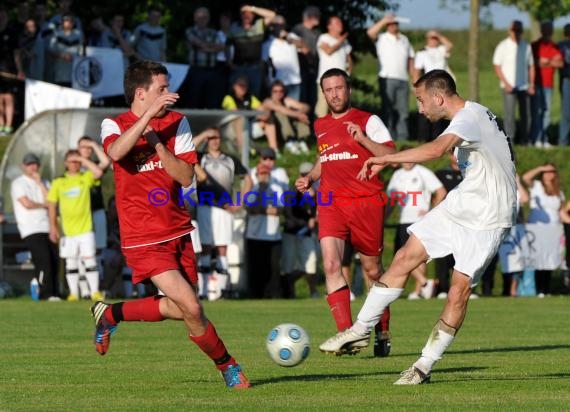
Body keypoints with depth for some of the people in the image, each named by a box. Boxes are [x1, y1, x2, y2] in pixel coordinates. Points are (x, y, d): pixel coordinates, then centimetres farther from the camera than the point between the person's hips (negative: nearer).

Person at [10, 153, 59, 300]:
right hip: (30, 230, -6)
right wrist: (43, 205, 4)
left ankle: (55, 292, 5)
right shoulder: (18, 183, 2)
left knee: (54, 259, -1)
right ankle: (46, 293, -16)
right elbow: (26, 204, -10)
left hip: (45, 227, 6)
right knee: (43, 259, -17)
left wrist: (40, 183, 0)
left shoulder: (42, 183, 20)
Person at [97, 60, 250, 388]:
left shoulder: (176, 122, 4)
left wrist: (157, 143, -15)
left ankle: (110, 314, 29)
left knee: (181, 309, 9)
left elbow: (187, 177, -4)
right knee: (192, 309, -15)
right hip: (144, 239, -6)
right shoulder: (114, 125, -5)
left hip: (177, 231, 6)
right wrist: (149, 114, -31)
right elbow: (116, 152, -30)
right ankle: (227, 365, 7)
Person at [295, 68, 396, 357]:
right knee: (331, 265, -19)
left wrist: (363, 139, -19)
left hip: (367, 201, -3)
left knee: (372, 270, 7)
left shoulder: (368, 121, 2)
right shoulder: (320, 126, 17)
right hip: (331, 203, 3)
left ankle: (383, 334, 27)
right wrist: (309, 177, 16)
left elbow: (392, 156, -8)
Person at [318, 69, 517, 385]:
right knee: (405, 257, 2)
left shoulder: (469, 118, -22)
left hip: (487, 218, -10)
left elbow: (436, 149, -40)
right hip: (459, 205, 10)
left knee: (459, 289, -9)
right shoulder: (472, 116, 9)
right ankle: (361, 329, 8)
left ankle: (425, 366, -2)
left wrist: (386, 159, -36)